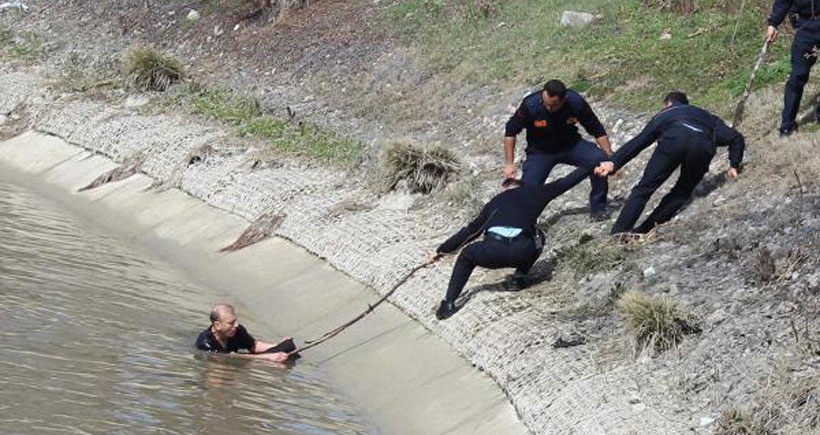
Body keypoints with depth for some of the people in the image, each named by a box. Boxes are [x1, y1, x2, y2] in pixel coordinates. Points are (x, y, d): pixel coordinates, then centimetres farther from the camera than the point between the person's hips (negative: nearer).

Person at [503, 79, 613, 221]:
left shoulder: (576, 103, -24)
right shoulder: (530, 105, -28)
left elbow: (598, 131, -11)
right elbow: (510, 131, -13)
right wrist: (509, 164, -16)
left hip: (571, 145, 1)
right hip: (540, 151, -1)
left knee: (599, 160, -24)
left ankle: (598, 208, -5)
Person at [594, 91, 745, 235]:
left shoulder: (664, 115, 38)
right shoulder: (707, 117, 44)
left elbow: (638, 141, 30)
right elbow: (735, 137, 31)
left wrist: (614, 162, 25)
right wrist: (734, 165, 33)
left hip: (674, 140, -2)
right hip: (704, 146, 2)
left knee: (645, 188, 2)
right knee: (682, 192, 20)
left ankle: (618, 233, -6)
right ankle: (644, 230, 12)